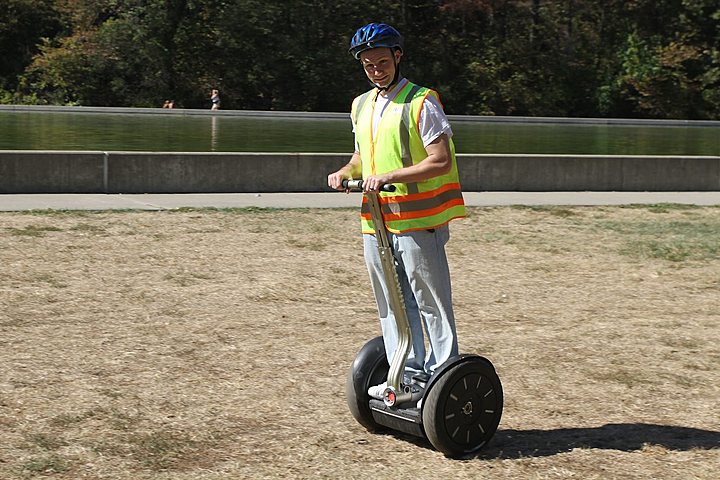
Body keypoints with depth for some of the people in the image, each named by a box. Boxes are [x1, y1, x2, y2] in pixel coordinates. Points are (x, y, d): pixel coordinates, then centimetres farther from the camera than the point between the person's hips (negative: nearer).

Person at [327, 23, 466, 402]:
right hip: (375, 221, 7)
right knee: (393, 305, 12)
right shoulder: (361, 106, 16)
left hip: (417, 222, -7)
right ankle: (409, 376, 21)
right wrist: (345, 172, 7)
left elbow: (441, 161, -15)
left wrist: (389, 177, -22)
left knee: (431, 304, -2)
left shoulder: (421, 102, -7)